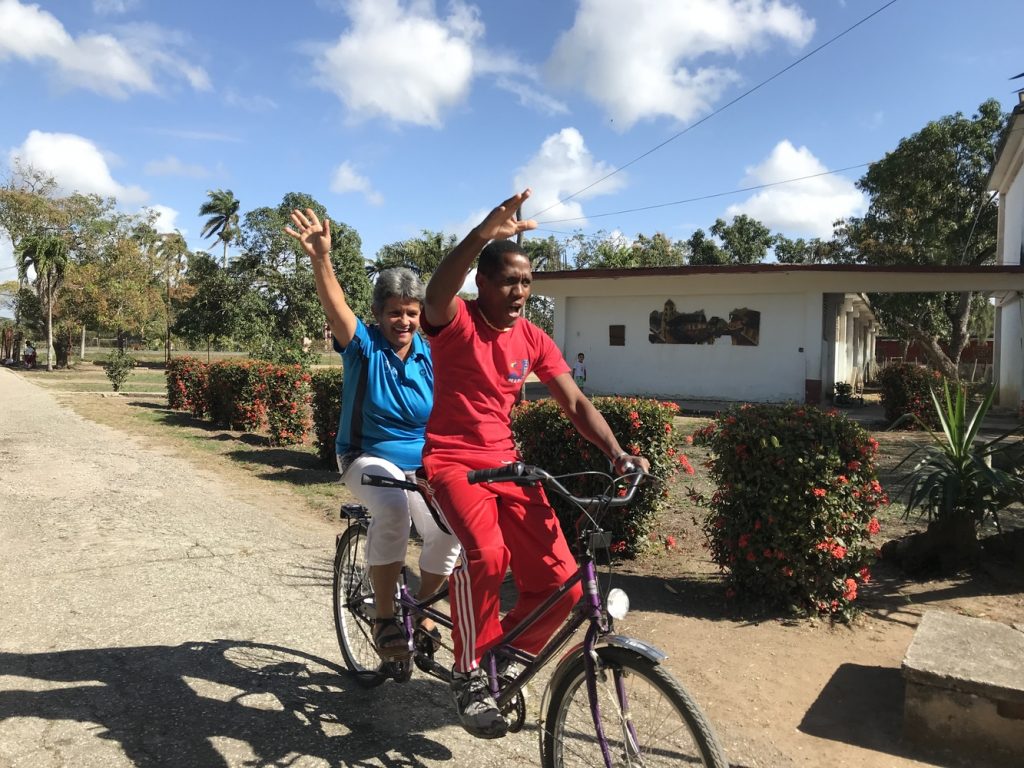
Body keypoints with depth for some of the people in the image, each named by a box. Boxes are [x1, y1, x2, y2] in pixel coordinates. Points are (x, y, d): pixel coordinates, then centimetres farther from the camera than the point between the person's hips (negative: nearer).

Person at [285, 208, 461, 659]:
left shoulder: (430, 356, -3)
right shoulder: (364, 346, -12)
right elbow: (336, 308, -31)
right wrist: (321, 259, -49)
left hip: (421, 463, 3)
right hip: (368, 458, -3)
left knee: (447, 532, -21)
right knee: (392, 509, -35)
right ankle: (384, 618, -16)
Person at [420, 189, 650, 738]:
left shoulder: (533, 340, 6)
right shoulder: (455, 323, -9)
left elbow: (575, 404, 3)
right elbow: (437, 293, -34)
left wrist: (615, 451, -14)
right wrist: (483, 234, -51)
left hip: (506, 465, 5)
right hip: (452, 462, -5)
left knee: (561, 582, -9)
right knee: (485, 554, -35)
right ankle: (469, 672, -10)